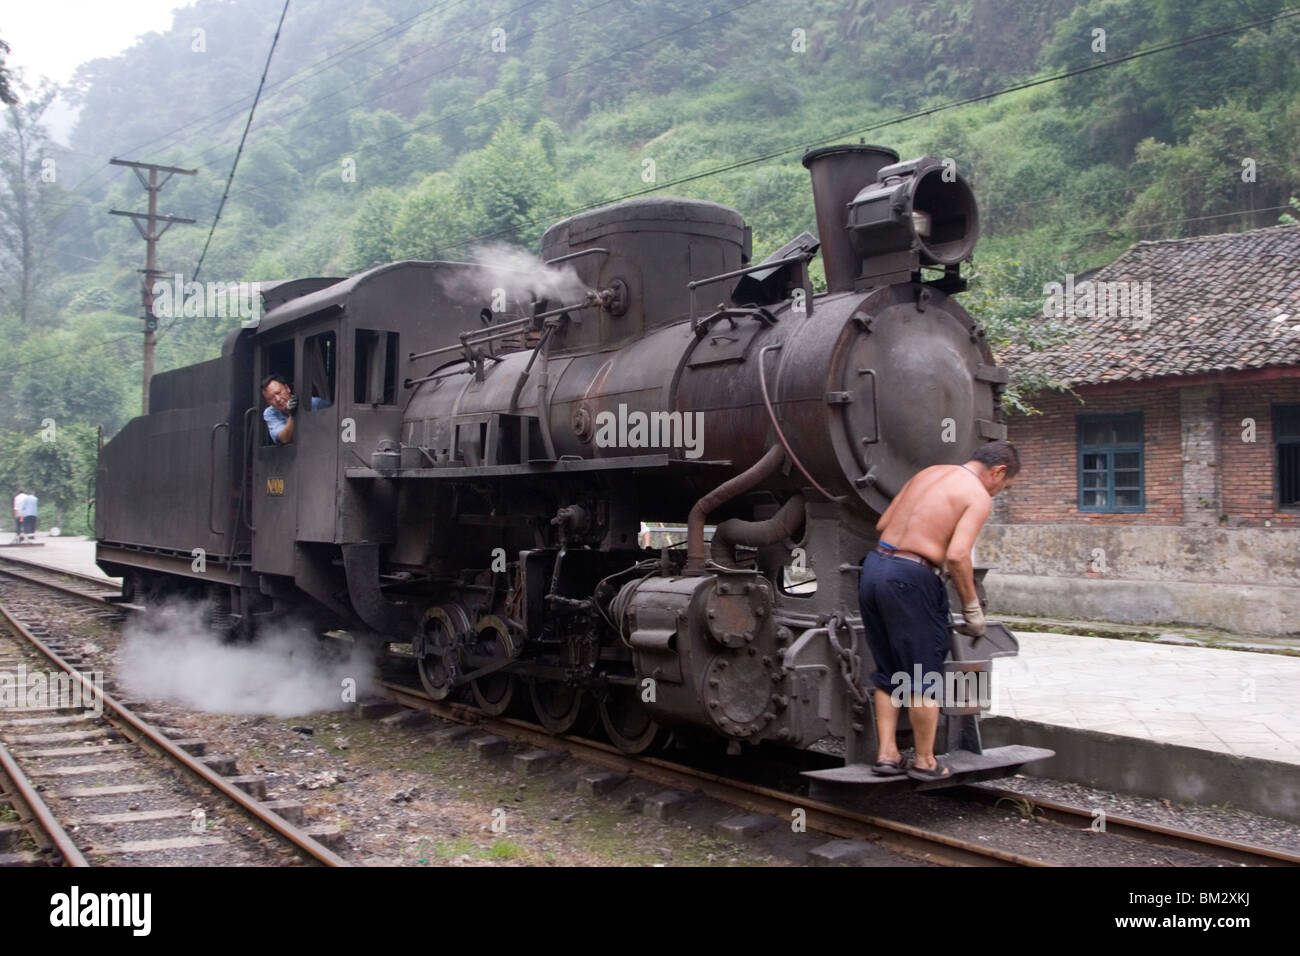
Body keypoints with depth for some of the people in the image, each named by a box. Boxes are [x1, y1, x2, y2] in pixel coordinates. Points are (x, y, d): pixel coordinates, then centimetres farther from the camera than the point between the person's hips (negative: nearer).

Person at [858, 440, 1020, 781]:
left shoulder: (929, 472, 18)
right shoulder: (979, 496, -3)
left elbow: (882, 524, 18)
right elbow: (957, 556, -16)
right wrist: (972, 607, -5)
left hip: (874, 565, 7)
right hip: (911, 577, -7)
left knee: (888, 673, 18)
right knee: (925, 677, 8)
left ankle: (886, 753, 19)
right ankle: (924, 761, 18)